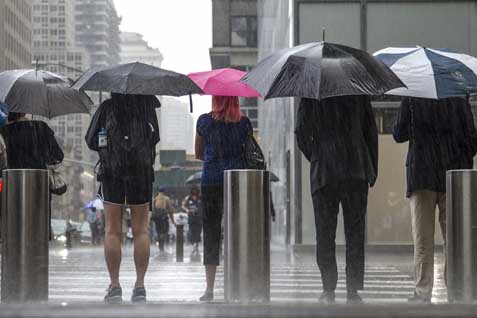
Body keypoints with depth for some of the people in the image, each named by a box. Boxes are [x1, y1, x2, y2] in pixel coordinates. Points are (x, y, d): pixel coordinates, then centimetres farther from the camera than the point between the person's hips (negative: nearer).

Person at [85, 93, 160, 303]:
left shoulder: (106, 107, 3)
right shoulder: (147, 105, 6)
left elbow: (91, 141, 5)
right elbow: (155, 138, 14)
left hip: (112, 172, -1)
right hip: (142, 171, 1)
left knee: (112, 231, 3)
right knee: (140, 231, 4)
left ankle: (114, 286, -1)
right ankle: (140, 286, 0)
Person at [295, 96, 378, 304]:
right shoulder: (358, 93, 8)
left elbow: (301, 133, -3)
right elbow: (371, 133, 8)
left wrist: (316, 159, 11)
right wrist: (372, 170, 13)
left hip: (324, 173, -1)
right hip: (356, 172, 1)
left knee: (325, 234, 6)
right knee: (355, 233, 4)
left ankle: (329, 290, 4)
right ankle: (353, 290, 0)